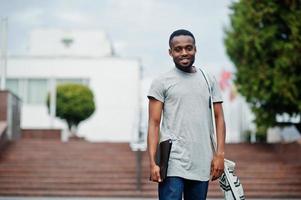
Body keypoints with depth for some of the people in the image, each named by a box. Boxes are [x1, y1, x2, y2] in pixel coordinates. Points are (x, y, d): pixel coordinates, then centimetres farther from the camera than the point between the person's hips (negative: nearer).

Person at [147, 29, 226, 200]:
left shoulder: (209, 80, 13)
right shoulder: (162, 82, 2)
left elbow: (219, 118, 11)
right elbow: (154, 124, -1)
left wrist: (220, 154, -1)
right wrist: (153, 162, -11)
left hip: (202, 165, 4)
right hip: (173, 162, -4)